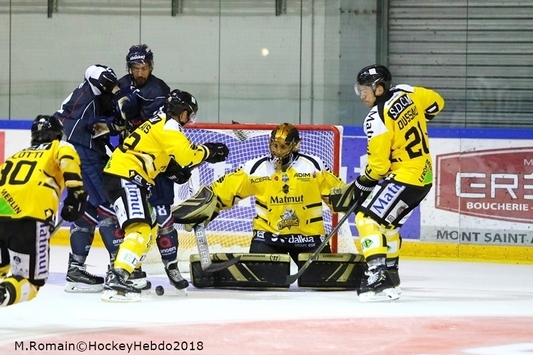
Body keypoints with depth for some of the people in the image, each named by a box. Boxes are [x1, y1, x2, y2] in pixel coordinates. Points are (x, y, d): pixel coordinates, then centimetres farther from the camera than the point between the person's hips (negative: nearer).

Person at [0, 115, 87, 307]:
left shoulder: (17, 155, 34)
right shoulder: (60, 148, 20)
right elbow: (67, 157, -3)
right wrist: (75, 192, -2)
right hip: (30, 217, -5)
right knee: (30, 282, 1)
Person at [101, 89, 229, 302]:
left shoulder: (159, 123, 22)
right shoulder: (168, 126, -9)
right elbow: (186, 153, -20)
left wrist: (175, 169, 11)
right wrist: (209, 151, -4)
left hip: (127, 177, 11)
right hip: (124, 177, -11)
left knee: (149, 227, 22)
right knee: (139, 228, -23)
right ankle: (116, 281, -37)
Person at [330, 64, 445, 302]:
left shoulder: (377, 119, -20)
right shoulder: (405, 93, 2)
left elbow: (378, 166, -17)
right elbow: (436, 102, 20)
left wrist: (359, 187, -2)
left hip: (404, 176, -10)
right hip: (423, 173, 10)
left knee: (368, 218, -16)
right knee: (387, 222, 23)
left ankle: (378, 275, -29)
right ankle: (389, 273, 29)